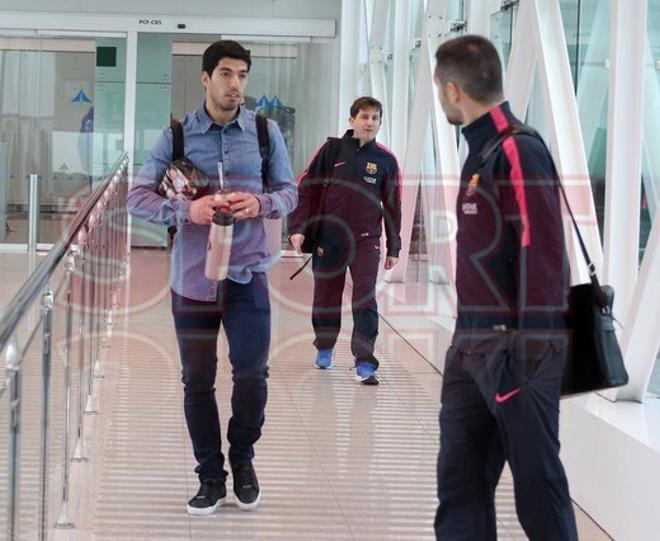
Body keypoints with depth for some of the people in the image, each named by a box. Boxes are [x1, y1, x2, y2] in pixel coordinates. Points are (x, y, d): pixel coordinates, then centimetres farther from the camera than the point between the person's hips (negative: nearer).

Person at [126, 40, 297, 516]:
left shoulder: (265, 131, 1)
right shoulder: (177, 134, -2)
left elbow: (289, 190, 7)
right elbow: (138, 196, -2)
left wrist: (263, 203, -16)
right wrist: (186, 210, -19)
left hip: (247, 272, 0)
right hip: (193, 275, 0)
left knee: (252, 373, -6)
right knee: (197, 380, 7)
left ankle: (242, 459, 22)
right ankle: (211, 476, 22)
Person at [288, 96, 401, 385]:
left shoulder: (386, 160, 3)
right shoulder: (331, 150, 0)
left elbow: (392, 206, 8)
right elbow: (306, 189, 1)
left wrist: (393, 248, 8)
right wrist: (298, 227, -8)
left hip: (366, 241, 0)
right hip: (327, 239, 1)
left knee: (365, 299, -11)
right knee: (326, 298, 10)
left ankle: (365, 363, -10)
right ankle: (324, 348, 32)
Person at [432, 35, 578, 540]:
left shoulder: (519, 152, -13)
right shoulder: (481, 152, 14)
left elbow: (542, 256, -18)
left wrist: (528, 348, -21)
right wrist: (468, 338, 18)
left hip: (517, 349, -9)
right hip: (472, 347, 9)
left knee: (537, 483, -1)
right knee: (460, 483, 8)